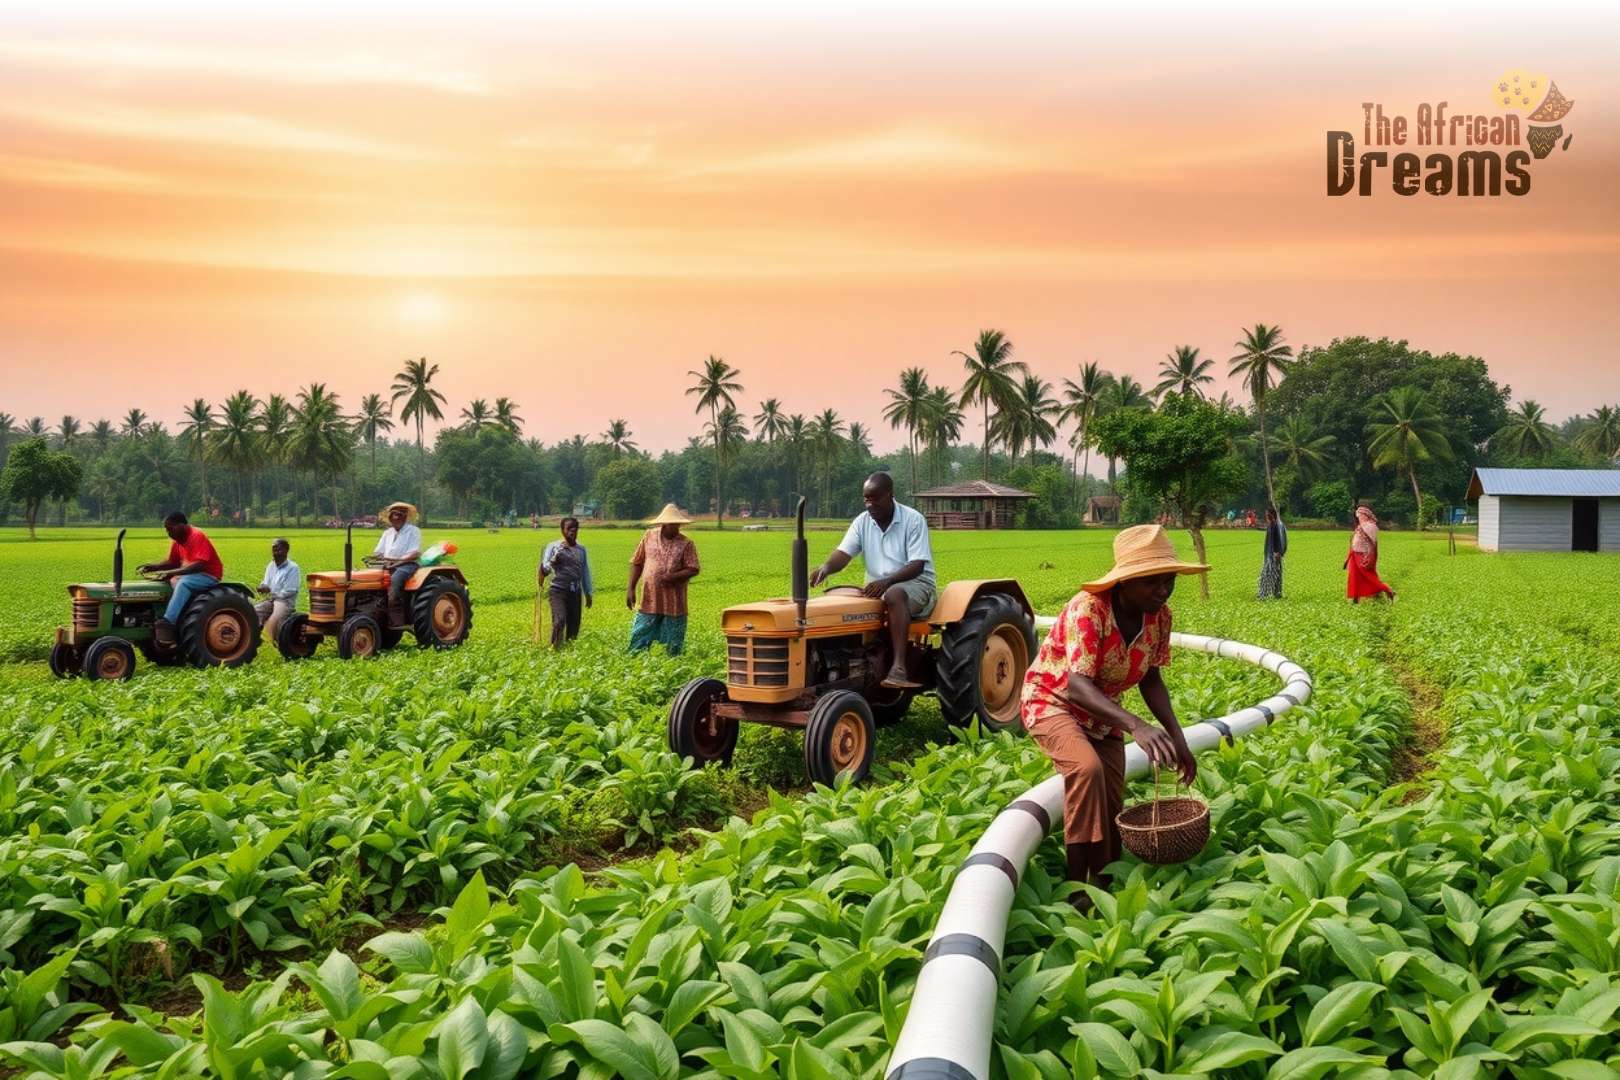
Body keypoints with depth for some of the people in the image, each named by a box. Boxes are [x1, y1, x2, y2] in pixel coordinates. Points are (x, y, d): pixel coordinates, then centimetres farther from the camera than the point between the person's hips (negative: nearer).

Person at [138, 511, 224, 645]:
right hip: (191, 573, 9)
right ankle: (155, 617, -7)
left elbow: (199, 565, -29)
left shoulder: (197, 536, -20)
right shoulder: (177, 540, 6)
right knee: (164, 582, -3)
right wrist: (154, 567, -4)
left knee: (183, 583, -33)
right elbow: (172, 562, 14)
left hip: (209, 575, -9)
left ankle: (168, 623, -37)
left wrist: (172, 573, -31)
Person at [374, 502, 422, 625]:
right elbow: (377, 552, 18)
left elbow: (414, 554, -10)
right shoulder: (388, 533, 21)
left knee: (395, 578, -37)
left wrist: (397, 562, -19)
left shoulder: (413, 531, 2)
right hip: (388, 565, 6)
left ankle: (396, 619, -39)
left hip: (408, 564, -6)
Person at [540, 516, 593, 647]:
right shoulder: (554, 547, -2)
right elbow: (545, 569, -7)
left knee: (574, 624, 6)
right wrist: (553, 560, -27)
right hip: (558, 590, -5)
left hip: (575, 592, 5)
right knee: (560, 620, -23)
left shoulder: (581, 549, 10)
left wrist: (588, 593, 18)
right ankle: (554, 648, -14)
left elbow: (585, 572, 18)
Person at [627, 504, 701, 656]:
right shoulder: (649, 536, 5)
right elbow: (636, 563, 10)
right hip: (649, 600, 1)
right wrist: (631, 589, 4)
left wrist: (673, 577, -21)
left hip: (674, 603, -1)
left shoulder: (686, 544, -1)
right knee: (639, 640, 3)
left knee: (672, 645, 6)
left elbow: (693, 569, -5)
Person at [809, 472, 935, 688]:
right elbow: (843, 553, -8)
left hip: (915, 584, -5)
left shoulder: (913, 520, -9)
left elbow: (917, 566, -16)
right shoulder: (863, 522, 4)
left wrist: (887, 581, -32)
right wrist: (827, 567, -32)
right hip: (877, 587, 5)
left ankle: (899, 668, -49)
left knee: (894, 595, -40)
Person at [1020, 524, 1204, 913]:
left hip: (1103, 712, 7)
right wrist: (1137, 727, -56)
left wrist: (1176, 735, -12)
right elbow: (1078, 686, -43)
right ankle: (1077, 888, -26)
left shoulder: (1159, 615, -12)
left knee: (1111, 806, 2)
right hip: (1054, 701, -6)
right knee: (1086, 768, -33)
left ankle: (1105, 885, 26)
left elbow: (1150, 678, 0)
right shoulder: (1089, 608, -33)